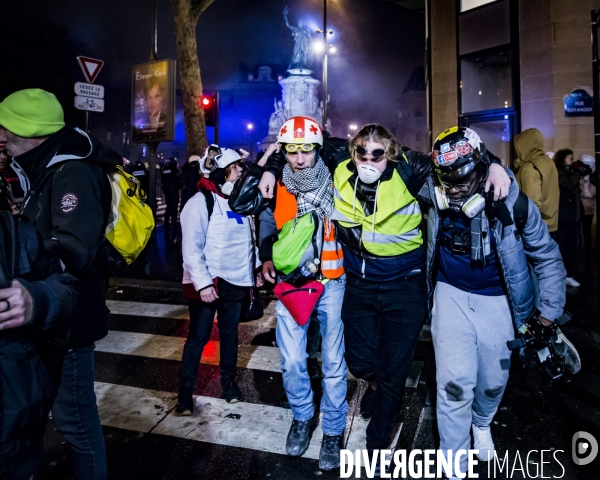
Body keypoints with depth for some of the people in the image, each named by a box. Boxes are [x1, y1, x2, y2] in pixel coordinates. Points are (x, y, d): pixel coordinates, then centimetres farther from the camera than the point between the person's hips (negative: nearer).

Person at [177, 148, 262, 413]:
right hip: (208, 282, -6)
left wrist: (255, 268, 11)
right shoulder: (201, 201, -11)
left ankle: (229, 381, 33)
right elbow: (191, 247, -16)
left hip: (237, 280, 6)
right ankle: (185, 392, 18)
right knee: (198, 337, 3)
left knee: (230, 332, 17)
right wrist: (202, 282, -21)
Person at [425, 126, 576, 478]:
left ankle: (482, 423, 52)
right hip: (451, 295, 0)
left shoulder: (513, 203, -18)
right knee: (455, 384, -5)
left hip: (498, 301, 0)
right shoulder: (435, 194, -15)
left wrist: (549, 315, -5)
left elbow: (548, 257, -6)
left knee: (494, 380, 15)